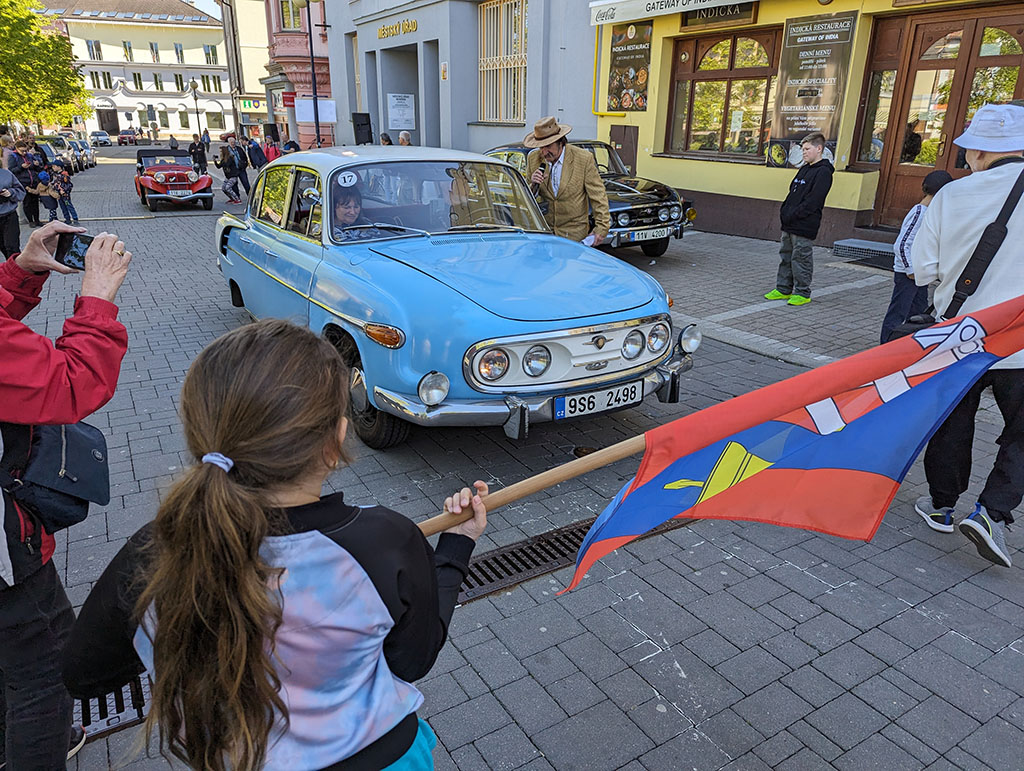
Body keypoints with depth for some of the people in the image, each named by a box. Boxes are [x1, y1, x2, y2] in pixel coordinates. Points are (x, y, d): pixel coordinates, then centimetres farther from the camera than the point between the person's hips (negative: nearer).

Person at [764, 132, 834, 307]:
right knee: (785, 256, 13)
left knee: (801, 259, -2)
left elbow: (813, 201, -18)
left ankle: (802, 293, 7)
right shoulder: (804, 169, 16)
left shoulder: (823, 172, -11)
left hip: (804, 226, -9)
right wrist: (784, 212, 4)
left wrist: (791, 216, -19)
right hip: (789, 225, 9)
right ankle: (783, 289, 22)